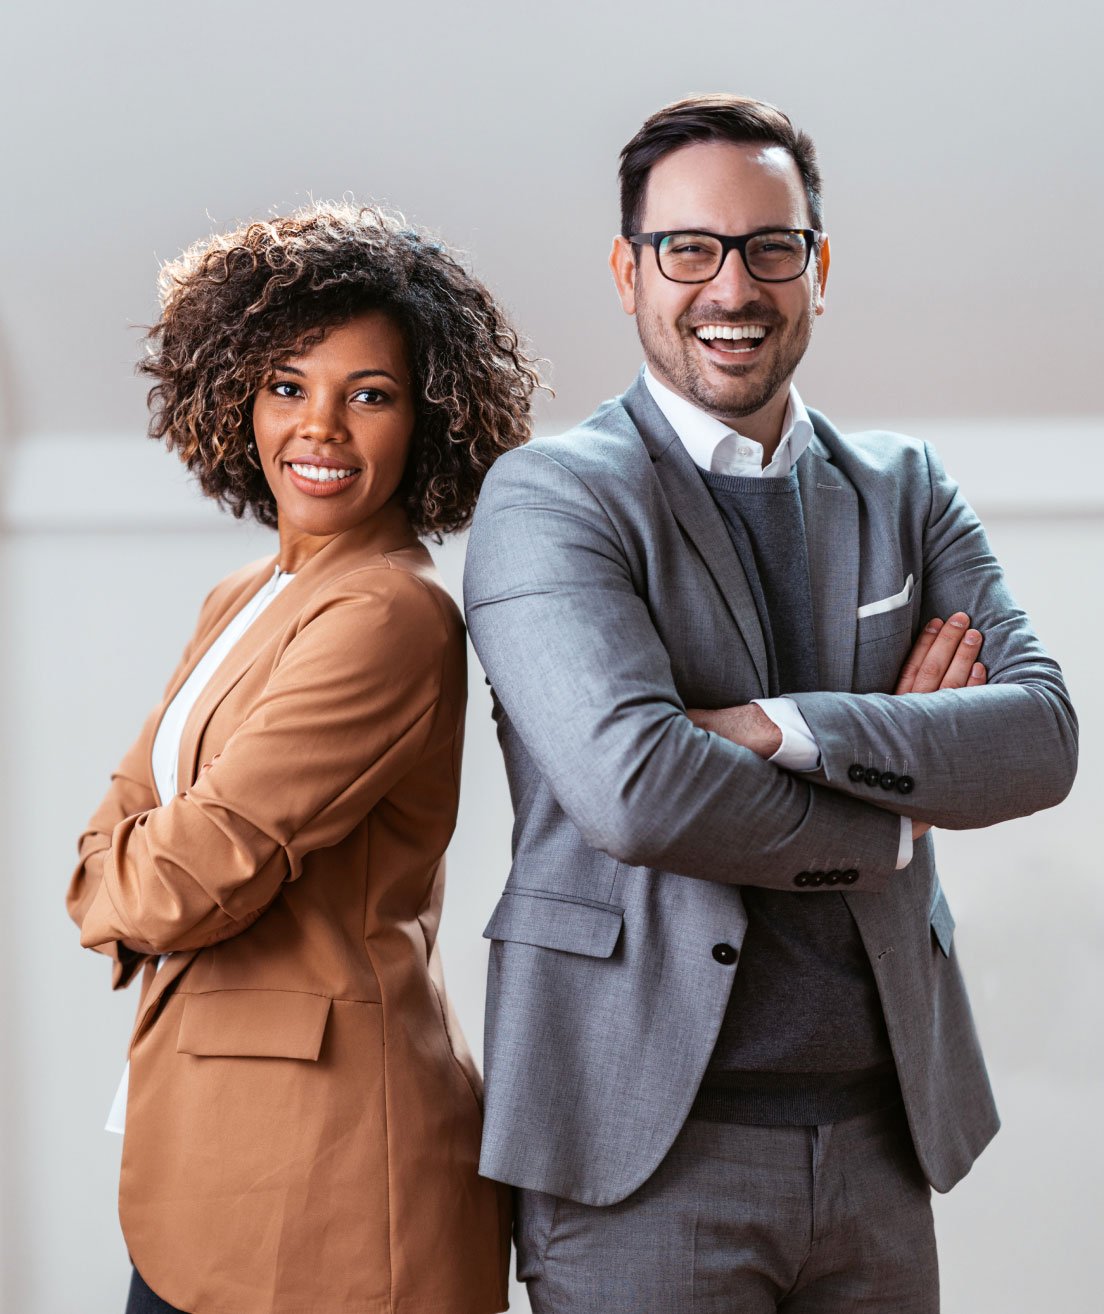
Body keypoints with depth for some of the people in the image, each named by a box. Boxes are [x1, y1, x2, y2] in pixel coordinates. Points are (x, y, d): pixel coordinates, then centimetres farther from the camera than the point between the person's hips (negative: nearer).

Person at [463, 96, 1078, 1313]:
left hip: (879, 1137, 5)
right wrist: (894, 819, -6)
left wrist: (785, 729, -16)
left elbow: (1041, 736, -2)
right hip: (645, 1148, -4)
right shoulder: (549, 495, -4)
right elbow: (636, 789, -19)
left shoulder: (908, 491, 12)